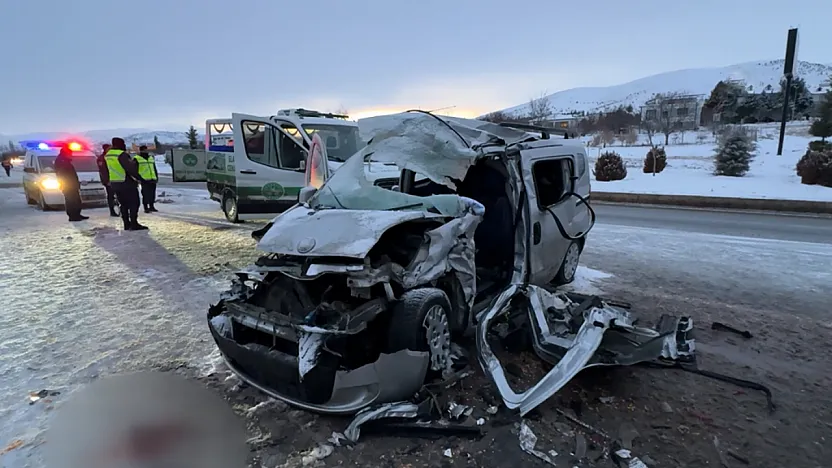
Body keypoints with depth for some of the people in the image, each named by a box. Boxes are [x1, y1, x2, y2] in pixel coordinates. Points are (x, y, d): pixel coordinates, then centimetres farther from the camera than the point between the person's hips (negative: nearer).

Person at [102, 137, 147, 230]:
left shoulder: (108, 155, 12)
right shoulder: (122, 154, -16)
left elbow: (106, 170, 19)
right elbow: (130, 168, -22)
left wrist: (107, 181, 27)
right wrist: (139, 177, -16)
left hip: (115, 183, 9)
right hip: (127, 183, -9)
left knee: (124, 204, 14)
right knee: (134, 203, -5)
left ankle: (127, 224, 15)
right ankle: (134, 224, -10)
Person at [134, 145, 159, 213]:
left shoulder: (151, 157, 19)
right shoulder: (137, 159, 1)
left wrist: (157, 177, 19)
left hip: (153, 179, 6)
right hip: (144, 180, -5)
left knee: (152, 194, 9)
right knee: (145, 194, -5)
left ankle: (151, 206, 19)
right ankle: (146, 208, 0)